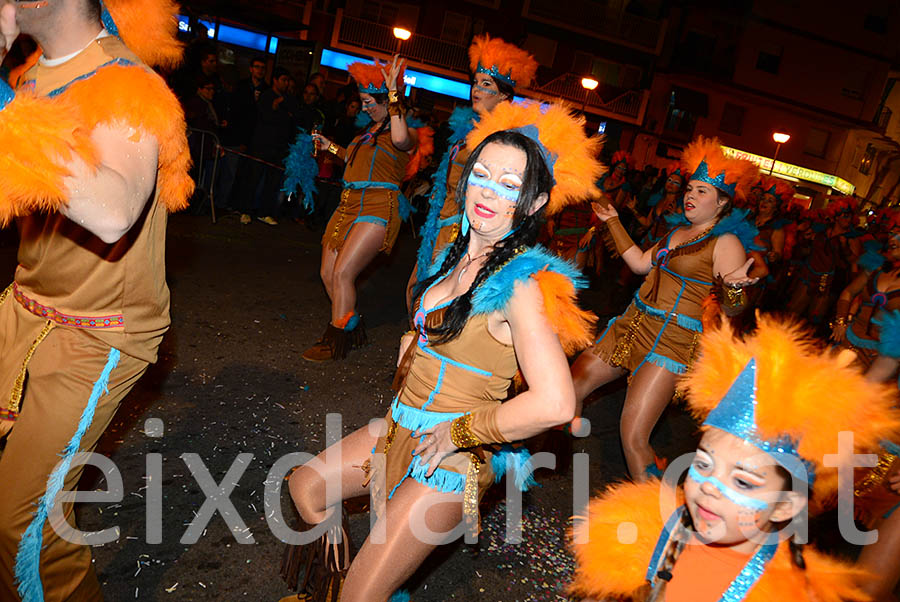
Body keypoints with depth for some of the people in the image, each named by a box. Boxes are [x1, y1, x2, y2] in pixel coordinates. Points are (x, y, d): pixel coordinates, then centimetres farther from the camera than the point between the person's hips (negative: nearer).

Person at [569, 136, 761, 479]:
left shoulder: (726, 243, -9)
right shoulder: (679, 231, 14)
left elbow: (734, 309, -12)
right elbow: (640, 264, 19)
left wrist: (733, 288, -35)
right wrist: (613, 221, 24)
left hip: (673, 341, -8)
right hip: (634, 324, 8)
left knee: (633, 438, -14)